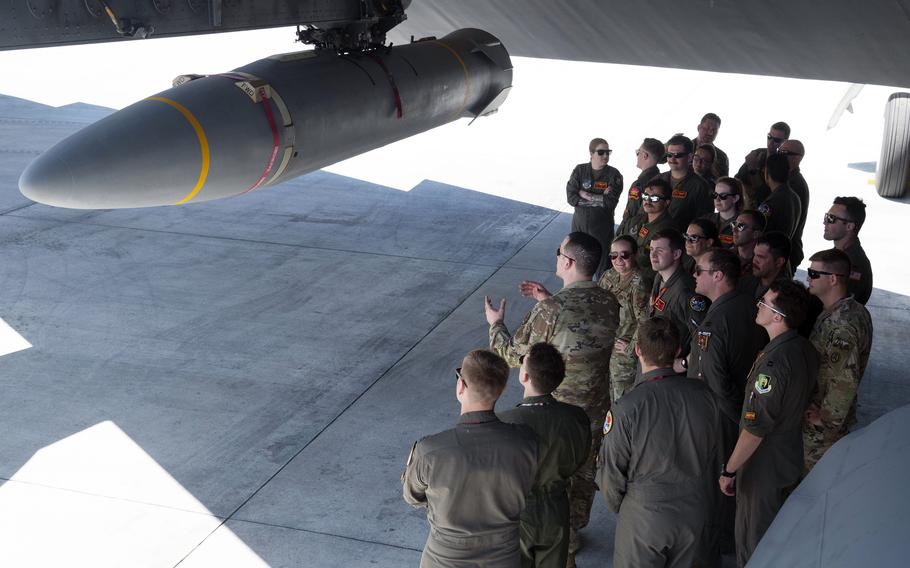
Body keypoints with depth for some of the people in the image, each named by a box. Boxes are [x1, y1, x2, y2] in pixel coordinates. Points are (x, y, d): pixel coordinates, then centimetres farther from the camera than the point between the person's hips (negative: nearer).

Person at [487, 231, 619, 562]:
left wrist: (495, 324, 1)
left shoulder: (551, 310, -29)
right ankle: (574, 531, 46)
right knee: (584, 473, 25)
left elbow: (515, 356, -17)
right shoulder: (610, 303, -8)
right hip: (596, 410, 6)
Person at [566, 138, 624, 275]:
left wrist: (586, 195, -14)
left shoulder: (614, 175, -7)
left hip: (602, 226, -2)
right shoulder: (580, 170, -2)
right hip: (579, 223, 2)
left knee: (602, 264, 4)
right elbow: (571, 197, -11)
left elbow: (611, 202, -17)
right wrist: (599, 199, -14)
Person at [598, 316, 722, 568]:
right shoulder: (702, 394, -12)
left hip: (645, 519, -4)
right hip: (695, 513, 4)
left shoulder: (625, 409, -26)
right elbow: (715, 456, 3)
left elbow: (612, 471, -14)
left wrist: (617, 505, 7)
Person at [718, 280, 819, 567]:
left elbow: (755, 427, -27)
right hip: (792, 459, 8)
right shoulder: (805, 349, -4)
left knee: (753, 543, 10)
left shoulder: (773, 361, -31)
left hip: (763, 468, -8)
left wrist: (729, 470, -18)